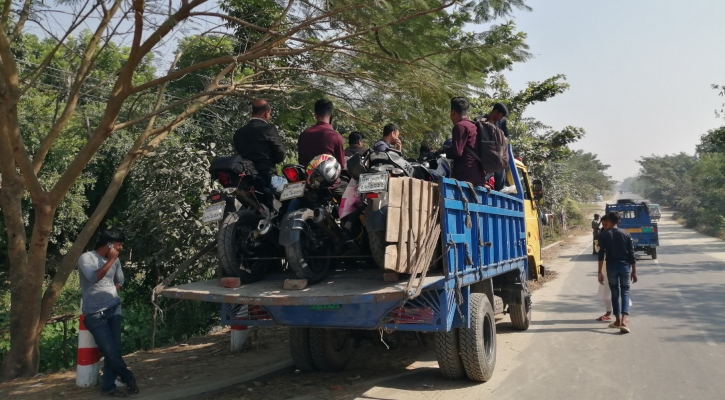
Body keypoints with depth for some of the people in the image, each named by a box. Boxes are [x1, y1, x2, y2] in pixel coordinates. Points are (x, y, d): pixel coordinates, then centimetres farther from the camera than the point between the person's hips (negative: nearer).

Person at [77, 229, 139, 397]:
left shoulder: (115, 260, 8)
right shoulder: (86, 257, -10)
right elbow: (94, 278, -28)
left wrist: (109, 294, 11)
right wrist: (110, 260, -22)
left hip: (114, 308, 5)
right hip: (94, 314, -5)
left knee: (114, 349, 1)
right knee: (110, 351, -5)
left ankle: (108, 386, 13)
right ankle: (128, 378, 14)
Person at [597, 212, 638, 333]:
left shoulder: (604, 235, -2)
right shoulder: (626, 234, 2)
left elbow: (601, 255, -8)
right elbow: (631, 254, 0)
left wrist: (600, 272, -5)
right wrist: (634, 271, 6)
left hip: (611, 267, 0)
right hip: (625, 266, 1)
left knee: (615, 293, 12)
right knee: (625, 292, 5)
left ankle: (618, 320, 19)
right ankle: (623, 320, -12)